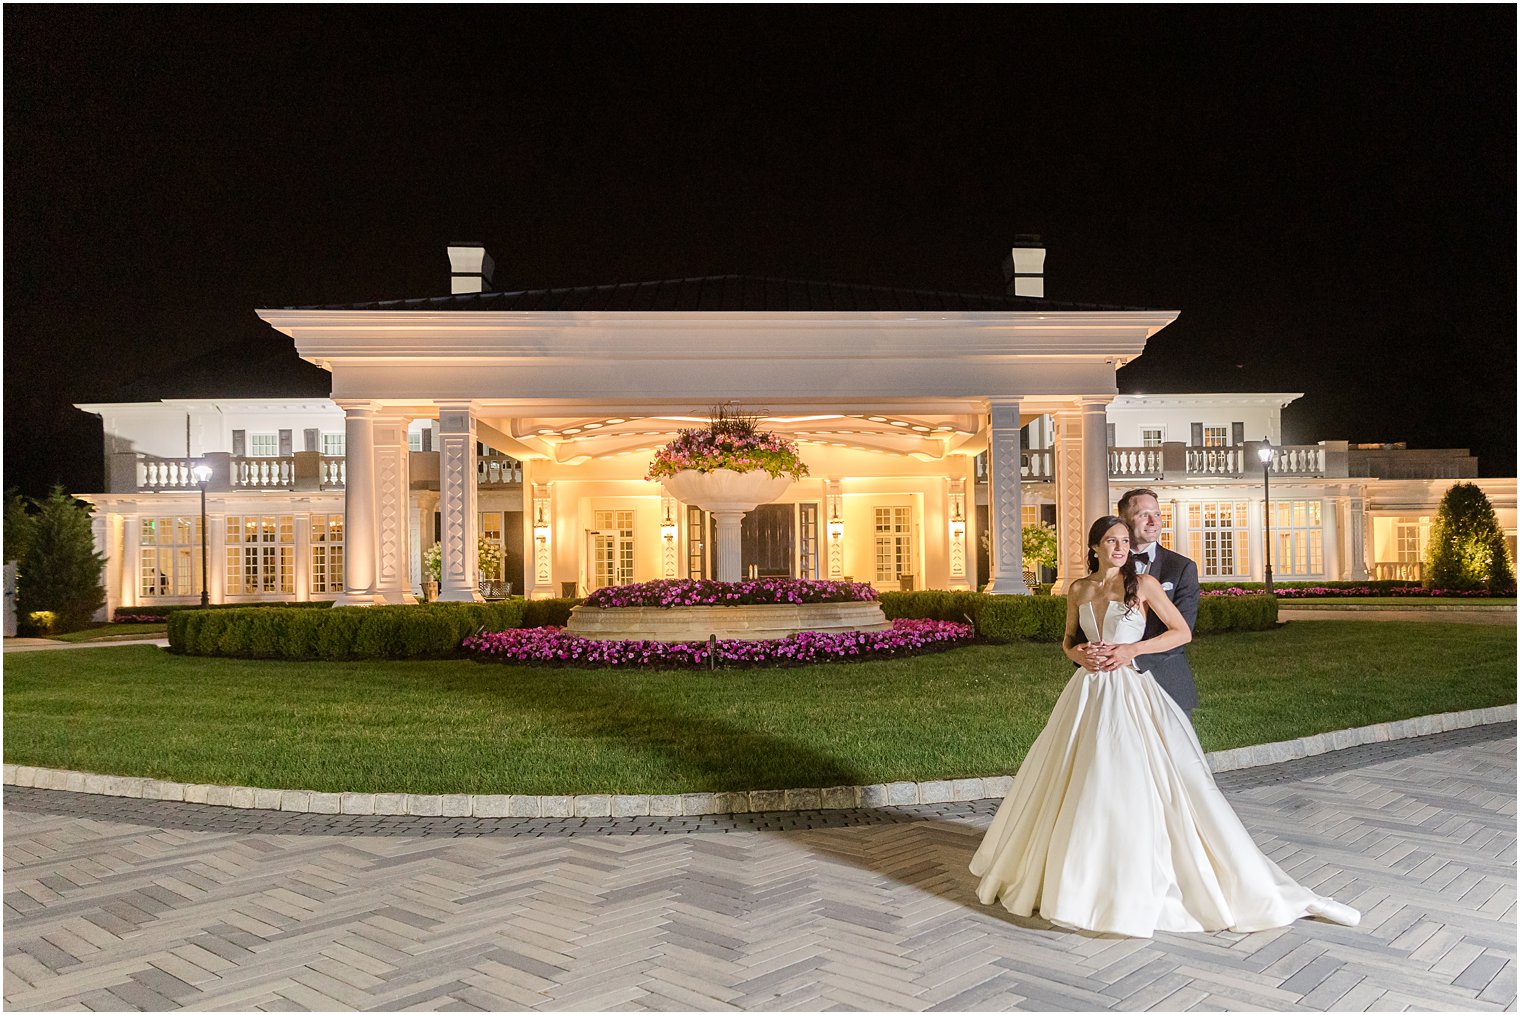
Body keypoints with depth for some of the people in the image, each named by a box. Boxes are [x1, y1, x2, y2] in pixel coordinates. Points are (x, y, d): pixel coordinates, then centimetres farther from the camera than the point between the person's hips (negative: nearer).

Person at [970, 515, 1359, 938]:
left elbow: (1182, 632, -2)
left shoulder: (1143, 584, -3)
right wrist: (1078, 653, -4)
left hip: (1132, 693, -4)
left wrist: (1132, 649, -12)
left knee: (1139, 785, -9)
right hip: (1089, 693, 4)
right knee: (1077, 788, 8)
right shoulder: (1078, 590, 9)